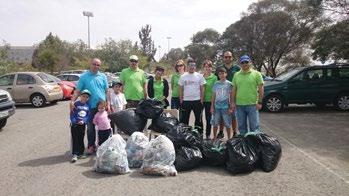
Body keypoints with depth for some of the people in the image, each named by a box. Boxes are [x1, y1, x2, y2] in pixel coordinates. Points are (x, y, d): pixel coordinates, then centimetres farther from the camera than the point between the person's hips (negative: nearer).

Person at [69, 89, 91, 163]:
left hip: (82, 125, 3)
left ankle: (80, 153, 22)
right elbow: (72, 114, -7)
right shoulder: (76, 104, -6)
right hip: (74, 124, -3)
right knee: (75, 139, -2)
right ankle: (75, 155, 1)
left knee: (81, 139, 12)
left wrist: (83, 121, -12)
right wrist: (74, 121, -17)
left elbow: (88, 115, 3)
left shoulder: (87, 106, 4)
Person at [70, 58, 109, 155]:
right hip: (90, 107, -1)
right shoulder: (84, 77, 1)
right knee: (90, 127, 8)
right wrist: (72, 101, -16)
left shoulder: (103, 76, 7)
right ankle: (91, 146, 22)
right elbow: (77, 90, -3)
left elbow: (106, 91, 8)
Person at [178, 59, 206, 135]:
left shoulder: (199, 76, 1)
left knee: (198, 119, 7)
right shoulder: (183, 76, 4)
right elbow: (181, 89, 7)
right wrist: (181, 100, 1)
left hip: (197, 100, -1)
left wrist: (201, 100, -5)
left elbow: (202, 89, 1)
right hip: (186, 101, 1)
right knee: (184, 119, 8)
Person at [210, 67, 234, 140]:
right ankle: (214, 138, 22)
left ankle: (229, 138, 16)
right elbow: (213, 96, 10)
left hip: (226, 107, -3)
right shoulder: (216, 84, 7)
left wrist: (231, 107, -5)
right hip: (217, 107, 3)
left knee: (228, 124, 4)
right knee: (215, 123, 9)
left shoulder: (229, 84, -1)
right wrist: (212, 107, 6)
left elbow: (231, 96, 0)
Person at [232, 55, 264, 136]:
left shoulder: (256, 74, 0)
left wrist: (259, 102, -9)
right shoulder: (236, 75, 10)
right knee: (241, 126, 13)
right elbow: (234, 89, 12)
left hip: (252, 104, -3)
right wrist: (233, 102, 6)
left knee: (254, 126, 0)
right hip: (239, 105, 4)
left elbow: (261, 89, -3)